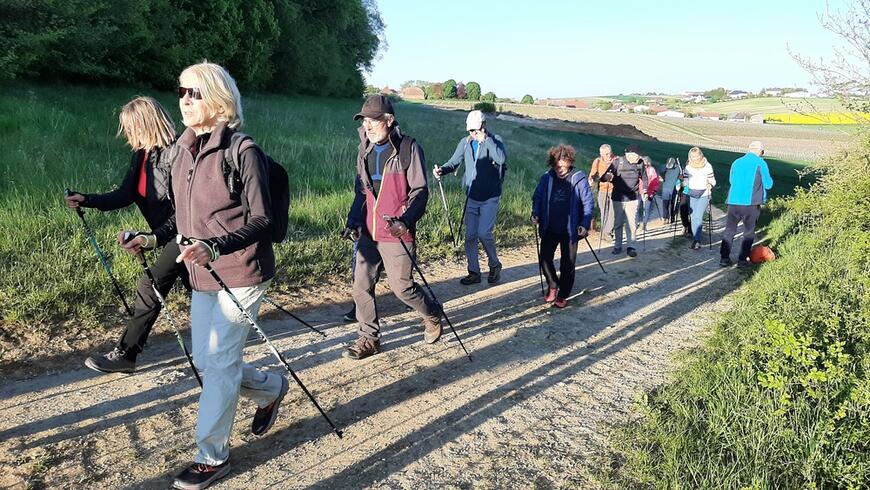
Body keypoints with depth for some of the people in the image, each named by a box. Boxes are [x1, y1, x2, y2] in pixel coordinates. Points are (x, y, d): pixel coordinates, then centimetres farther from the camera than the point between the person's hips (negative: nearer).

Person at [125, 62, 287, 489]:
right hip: (201, 276, 8)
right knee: (205, 361, 15)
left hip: (240, 274, -8)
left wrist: (217, 246, -29)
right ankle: (271, 389, 41)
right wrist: (155, 238, 4)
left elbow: (261, 220, -16)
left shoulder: (242, 152, -15)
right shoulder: (184, 150, 8)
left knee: (218, 364, -1)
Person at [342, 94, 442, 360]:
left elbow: (420, 191, -9)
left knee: (401, 286, -1)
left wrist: (405, 220, -24)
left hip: (396, 232, -6)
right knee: (361, 285, 5)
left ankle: (432, 315, 29)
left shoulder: (409, 148, -8)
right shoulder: (365, 150, 11)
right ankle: (369, 338, 20)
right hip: (368, 232, 6)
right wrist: (353, 221, 6)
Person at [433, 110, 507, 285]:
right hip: (472, 197, 5)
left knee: (484, 233, -13)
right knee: (470, 235, 5)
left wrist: (485, 140, -24)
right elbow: (454, 162, 5)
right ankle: (474, 272, 18)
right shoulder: (465, 142, 5)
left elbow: (502, 158, -25)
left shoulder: (495, 140, -7)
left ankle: (495, 265, 12)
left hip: (490, 198, -4)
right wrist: (442, 170, -15)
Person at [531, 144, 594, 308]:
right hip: (549, 228, 3)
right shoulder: (547, 178, -1)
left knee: (568, 264, 5)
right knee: (545, 258, 3)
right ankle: (553, 286, 30)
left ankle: (563, 295, 21)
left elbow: (588, 202, -6)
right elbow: (537, 197, 11)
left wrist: (585, 224, -13)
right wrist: (535, 214, -6)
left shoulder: (579, 178, -9)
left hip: (570, 230, -3)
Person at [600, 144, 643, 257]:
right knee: (618, 223, 9)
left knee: (631, 224, -5)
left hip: (632, 199, 1)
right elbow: (603, 178, -13)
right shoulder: (618, 162, -9)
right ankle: (617, 246, 21)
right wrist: (608, 176, -34)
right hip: (618, 198, -1)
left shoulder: (640, 164, -1)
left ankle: (631, 247, 2)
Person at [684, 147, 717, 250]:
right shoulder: (688, 166, 4)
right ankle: (695, 239, 14)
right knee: (693, 217, 4)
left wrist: (710, 185, -21)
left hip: (704, 195, -4)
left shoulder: (707, 166, -5)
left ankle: (697, 241, -16)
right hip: (692, 195, 4)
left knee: (698, 217, -15)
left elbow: (713, 181, 0)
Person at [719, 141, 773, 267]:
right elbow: (768, 184, 0)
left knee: (729, 230, 9)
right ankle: (743, 259, 9)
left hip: (733, 202, 3)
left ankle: (724, 258, 6)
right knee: (749, 232, 10)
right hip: (751, 203, -3)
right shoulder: (760, 163, -4)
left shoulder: (736, 162, 9)